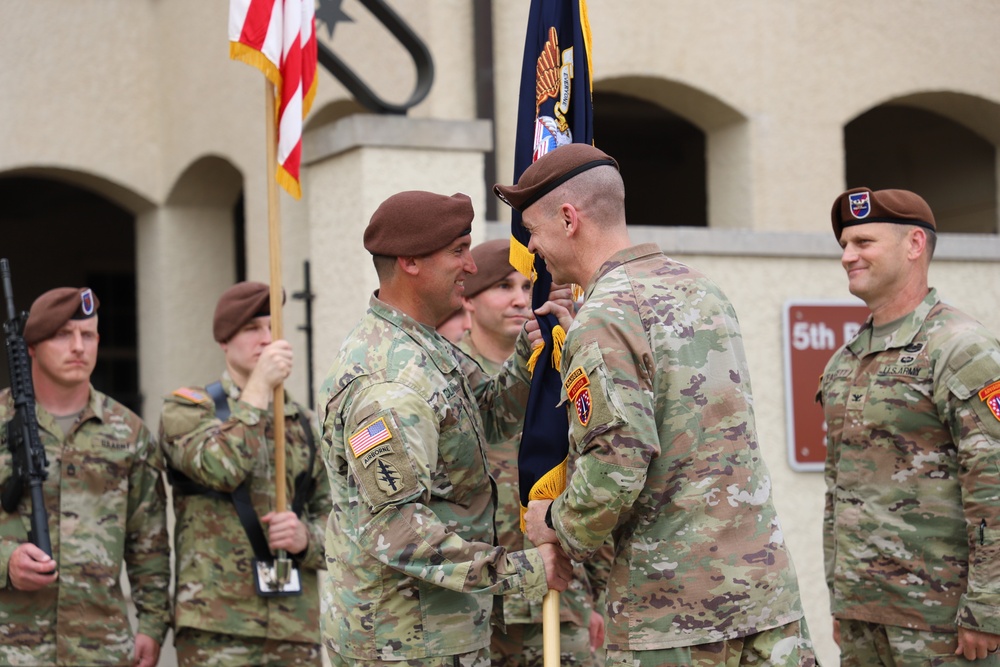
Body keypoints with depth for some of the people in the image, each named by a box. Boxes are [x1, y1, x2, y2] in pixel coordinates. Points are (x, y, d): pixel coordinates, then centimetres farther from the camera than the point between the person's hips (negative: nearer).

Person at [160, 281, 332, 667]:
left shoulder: (305, 425, 16)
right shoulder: (187, 409, 4)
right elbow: (220, 468, -16)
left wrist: (307, 538, -8)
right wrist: (259, 386, -10)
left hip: (297, 626, 4)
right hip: (217, 627, -4)